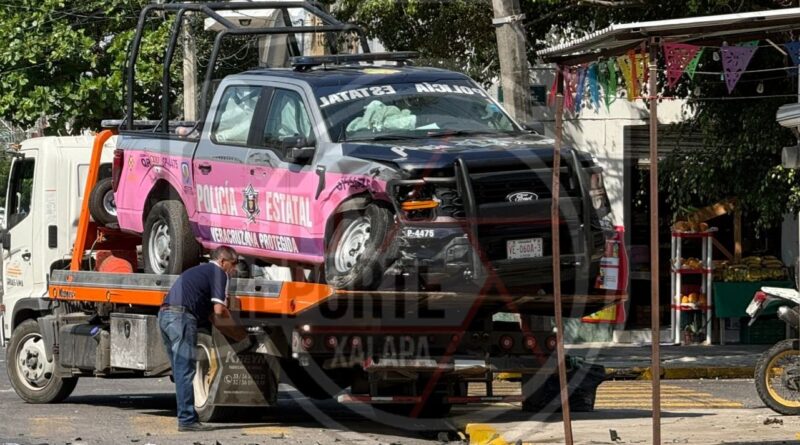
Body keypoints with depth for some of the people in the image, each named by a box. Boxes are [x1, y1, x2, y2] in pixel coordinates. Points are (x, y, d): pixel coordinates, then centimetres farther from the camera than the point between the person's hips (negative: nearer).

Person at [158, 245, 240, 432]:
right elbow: (218, 310, -6)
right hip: (181, 317, -9)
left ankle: (186, 417, 15)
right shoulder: (218, 273, 3)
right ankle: (187, 420, -11)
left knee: (181, 371, 13)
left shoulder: (198, 270, 30)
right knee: (186, 372, -9)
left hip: (164, 314, 9)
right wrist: (229, 317, 13)